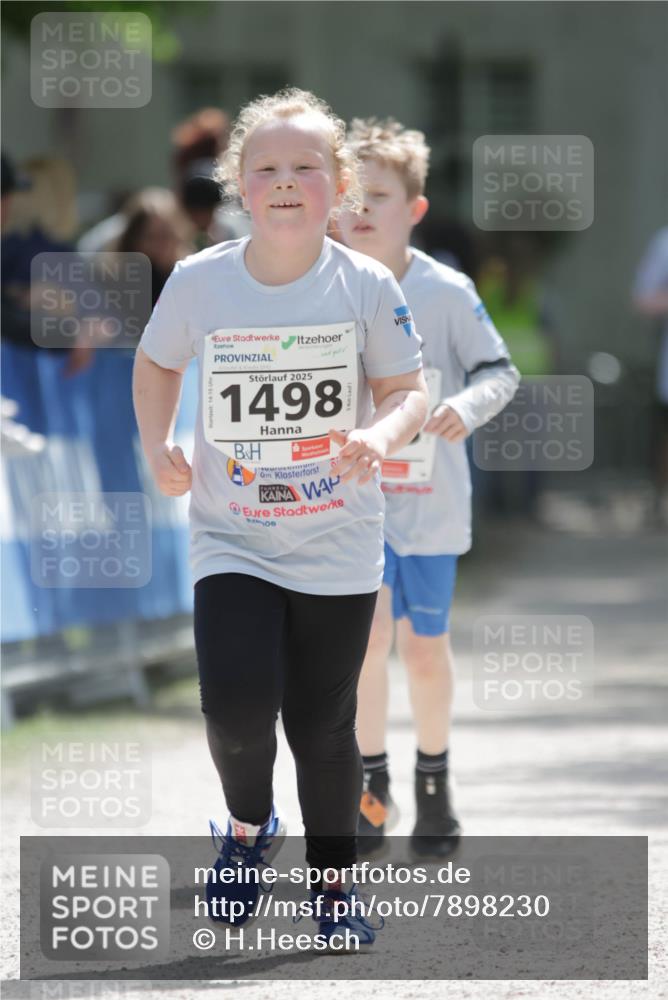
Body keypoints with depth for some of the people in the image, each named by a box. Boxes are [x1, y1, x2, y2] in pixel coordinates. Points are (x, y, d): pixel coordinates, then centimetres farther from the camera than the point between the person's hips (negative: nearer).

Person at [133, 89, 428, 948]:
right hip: (232, 543, 0)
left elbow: (407, 390, -1)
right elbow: (157, 363, 11)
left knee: (323, 725, 6)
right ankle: (248, 827, 15)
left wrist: (381, 435, -23)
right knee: (237, 706, -17)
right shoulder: (198, 281, -7)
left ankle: (334, 885, 27)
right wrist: (157, 444, -5)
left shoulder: (366, 287, -9)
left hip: (339, 549, 0)